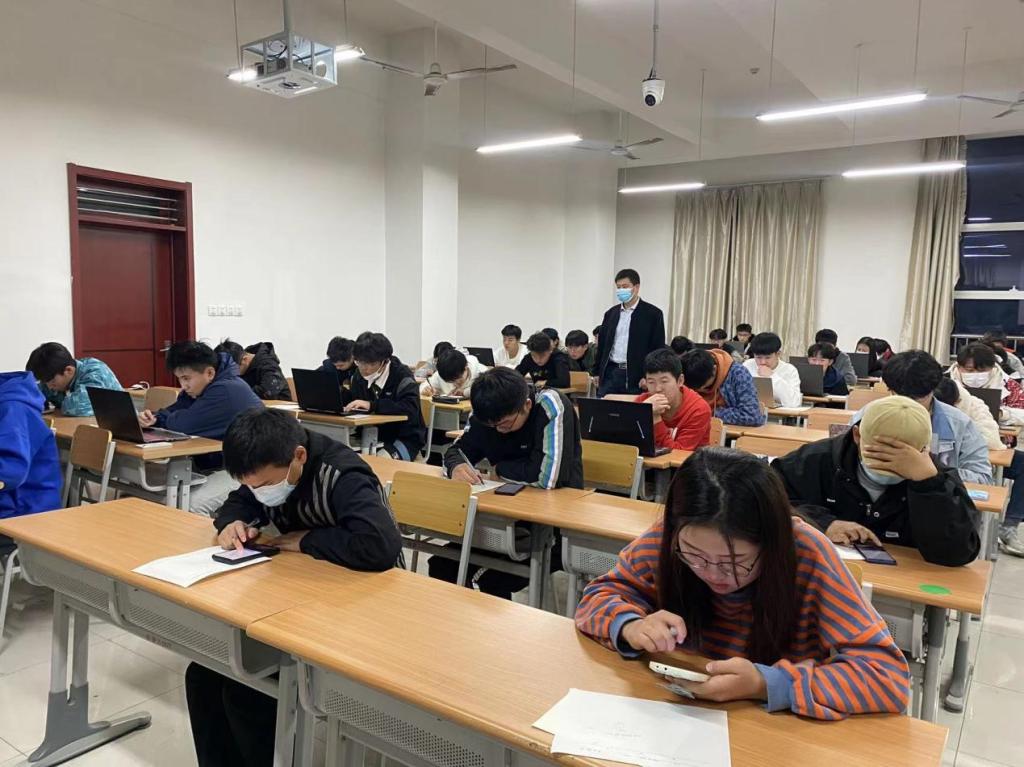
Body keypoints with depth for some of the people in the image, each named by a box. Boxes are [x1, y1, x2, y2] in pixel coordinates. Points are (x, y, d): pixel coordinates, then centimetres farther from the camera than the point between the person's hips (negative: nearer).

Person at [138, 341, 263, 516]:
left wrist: (160, 418, -2)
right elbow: (172, 412, 9)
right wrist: (153, 418, -14)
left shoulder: (226, 390, -22)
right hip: (217, 464, 10)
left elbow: (184, 424, -24)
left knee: (193, 504, -26)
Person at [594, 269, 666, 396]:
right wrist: (597, 372, 12)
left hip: (637, 376, -4)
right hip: (610, 373, 4)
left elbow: (658, 348, -4)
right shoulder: (611, 313, 13)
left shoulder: (653, 313, -1)